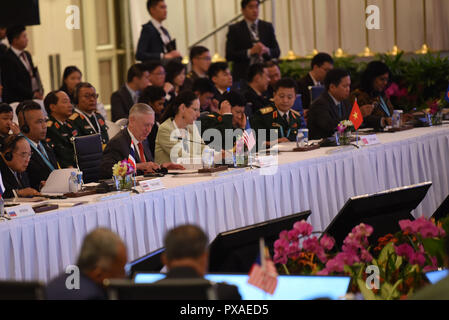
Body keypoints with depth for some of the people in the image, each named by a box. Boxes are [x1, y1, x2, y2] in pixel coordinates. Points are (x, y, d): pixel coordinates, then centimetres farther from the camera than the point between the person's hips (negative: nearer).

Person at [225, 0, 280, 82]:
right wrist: (250, 52, -16)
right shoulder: (234, 29, 2)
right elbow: (229, 55, -5)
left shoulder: (268, 27, 12)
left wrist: (266, 50, -12)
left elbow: (277, 52, 10)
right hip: (243, 76, -3)